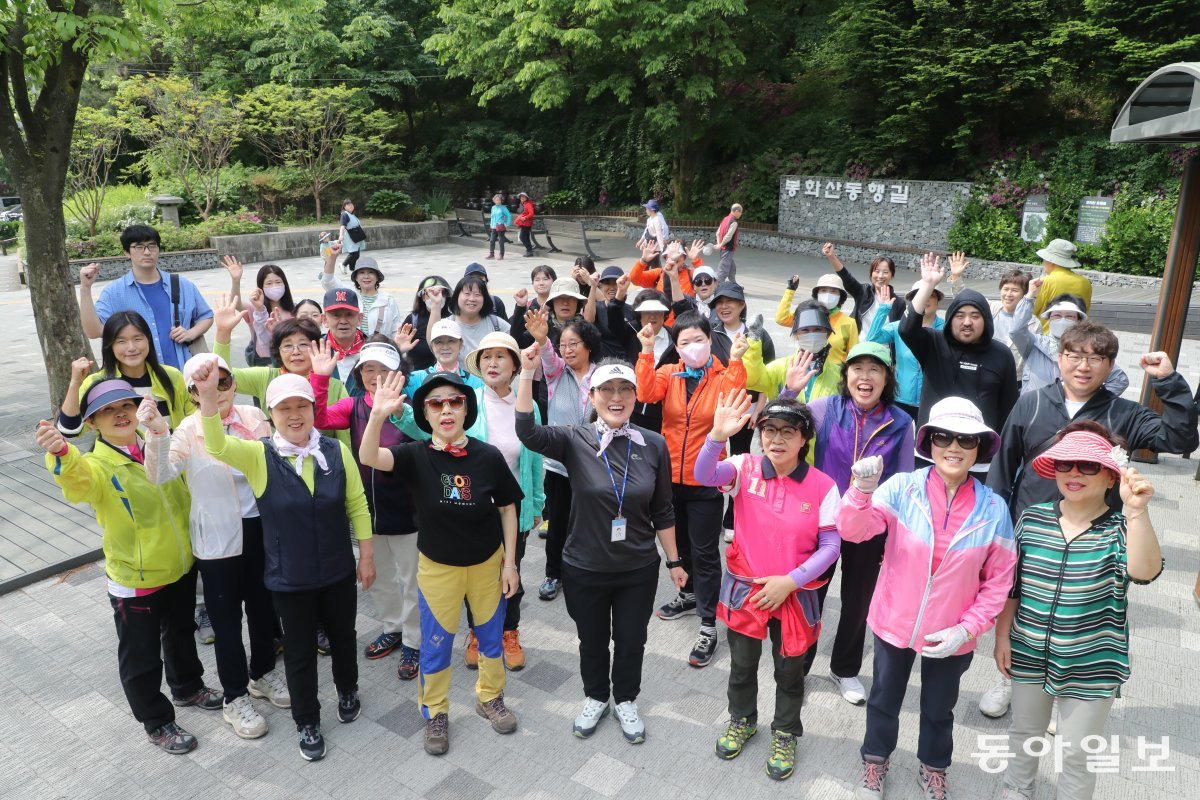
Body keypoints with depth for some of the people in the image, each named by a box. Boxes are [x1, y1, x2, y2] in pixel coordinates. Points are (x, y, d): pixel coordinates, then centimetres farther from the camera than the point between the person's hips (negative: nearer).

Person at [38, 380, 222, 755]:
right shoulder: (96, 466, -19)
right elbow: (77, 478, -46)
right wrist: (61, 453, -65)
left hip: (182, 568, 6)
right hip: (134, 582, -5)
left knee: (181, 632, 27)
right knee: (141, 656, 11)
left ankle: (187, 687, 51)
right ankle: (156, 721, 32)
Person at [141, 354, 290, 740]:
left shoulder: (253, 416, -3)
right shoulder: (189, 431, -12)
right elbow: (160, 475, -30)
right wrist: (157, 433, -45)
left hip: (262, 529, 4)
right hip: (218, 539, -4)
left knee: (263, 606, 20)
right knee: (226, 618, 9)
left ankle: (262, 673, 43)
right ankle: (235, 698, 28)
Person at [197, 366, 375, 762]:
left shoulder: (336, 451, -9)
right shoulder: (258, 456, -13)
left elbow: (357, 506, -1)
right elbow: (217, 446, -33)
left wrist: (367, 556, 1)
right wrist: (209, 397, -49)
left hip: (339, 572, 2)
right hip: (289, 579, -1)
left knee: (342, 635, 22)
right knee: (299, 651, 13)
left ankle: (347, 689, 51)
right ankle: (307, 722, 36)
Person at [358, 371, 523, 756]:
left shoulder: (488, 456, -15)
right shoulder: (416, 456, -15)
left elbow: (507, 508, -4)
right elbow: (368, 457, -33)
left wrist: (510, 562, -3)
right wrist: (378, 414, -49)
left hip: (488, 562, 1)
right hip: (438, 567, -1)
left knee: (491, 635, 18)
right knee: (435, 644, 13)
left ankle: (490, 697, 44)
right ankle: (435, 713, 36)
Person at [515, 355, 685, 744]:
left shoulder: (654, 445, -9)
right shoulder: (575, 440, -13)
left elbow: (662, 512, 0)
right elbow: (527, 432, -32)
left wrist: (674, 561, 6)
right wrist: (527, 374, -41)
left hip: (639, 569, 1)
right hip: (584, 569, 0)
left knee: (631, 641, 19)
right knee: (592, 640, 20)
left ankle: (626, 701, 46)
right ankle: (595, 698, 48)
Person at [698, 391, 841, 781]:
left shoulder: (823, 486, -13)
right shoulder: (746, 467, -10)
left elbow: (831, 545, -9)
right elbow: (704, 475, -28)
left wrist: (790, 580, -17)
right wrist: (718, 435, -45)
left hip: (794, 595, -1)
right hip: (744, 589, 1)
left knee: (789, 670, 19)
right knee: (742, 664, 21)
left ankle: (785, 734, 43)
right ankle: (742, 720, 48)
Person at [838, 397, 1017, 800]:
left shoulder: (993, 509, -13)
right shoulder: (902, 488, -17)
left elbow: (998, 581, -5)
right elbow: (853, 530, -26)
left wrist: (967, 629, -13)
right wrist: (863, 490, -44)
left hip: (950, 636, 1)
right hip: (894, 623, 0)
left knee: (938, 709, 24)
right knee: (884, 700, 22)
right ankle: (875, 760, 49)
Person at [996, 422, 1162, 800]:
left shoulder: (1120, 528, -14)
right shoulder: (1031, 519, -6)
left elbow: (1144, 572, -36)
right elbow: (1010, 585, 3)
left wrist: (1137, 511, -47)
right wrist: (1002, 635, 3)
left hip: (1091, 667, -3)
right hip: (1028, 655, 3)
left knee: (1077, 753, 14)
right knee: (1023, 733, 24)